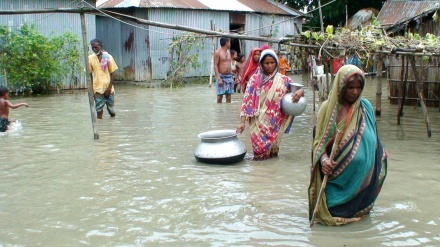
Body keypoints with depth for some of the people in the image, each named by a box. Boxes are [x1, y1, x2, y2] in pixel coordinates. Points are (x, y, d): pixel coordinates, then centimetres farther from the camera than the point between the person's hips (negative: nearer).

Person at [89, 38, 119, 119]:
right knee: (99, 109, -1)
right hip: (97, 88, 0)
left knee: (111, 110, 8)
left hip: (108, 88, 0)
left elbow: (112, 74, -1)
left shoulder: (108, 57, -3)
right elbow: (90, 75, 3)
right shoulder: (90, 58, -1)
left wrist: (109, 87, -10)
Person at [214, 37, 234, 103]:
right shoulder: (217, 52, -6)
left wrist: (232, 76, 15)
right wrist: (219, 78, -19)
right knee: (220, 96, -4)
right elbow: (215, 66, -11)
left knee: (229, 96, 5)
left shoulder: (228, 52, 15)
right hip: (222, 77, -6)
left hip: (229, 76, 6)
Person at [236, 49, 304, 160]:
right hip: (258, 121, -1)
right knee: (259, 143, -10)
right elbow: (247, 100, -2)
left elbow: (299, 89, 11)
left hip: (273, 123, 1)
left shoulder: (282, 80, 4)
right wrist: (242, 122, -9)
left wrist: (300, 92, -15)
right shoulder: (255, 79, 1)